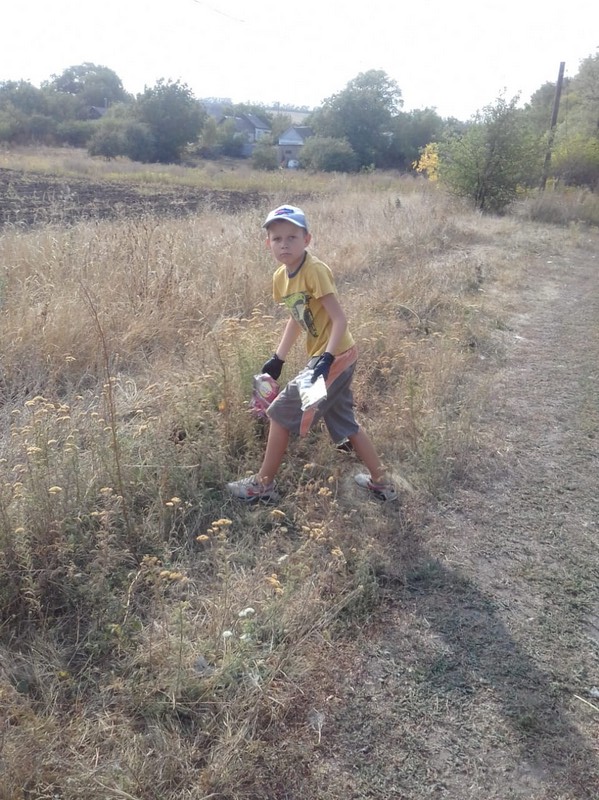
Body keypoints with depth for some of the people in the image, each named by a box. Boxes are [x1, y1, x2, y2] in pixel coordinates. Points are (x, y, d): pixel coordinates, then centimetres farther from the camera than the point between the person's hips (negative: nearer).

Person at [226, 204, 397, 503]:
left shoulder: (314, 270, -19)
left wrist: (326, 359, -32)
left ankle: (263, 485, 14)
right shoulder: (280, 277, 6)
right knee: (344, 423, 20)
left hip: (335, 357, -9)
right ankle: (381, 482, 33)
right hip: (340, 357, 9)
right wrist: (277, 359, 16)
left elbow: (340, 319, -21)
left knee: (280, 413, -1)